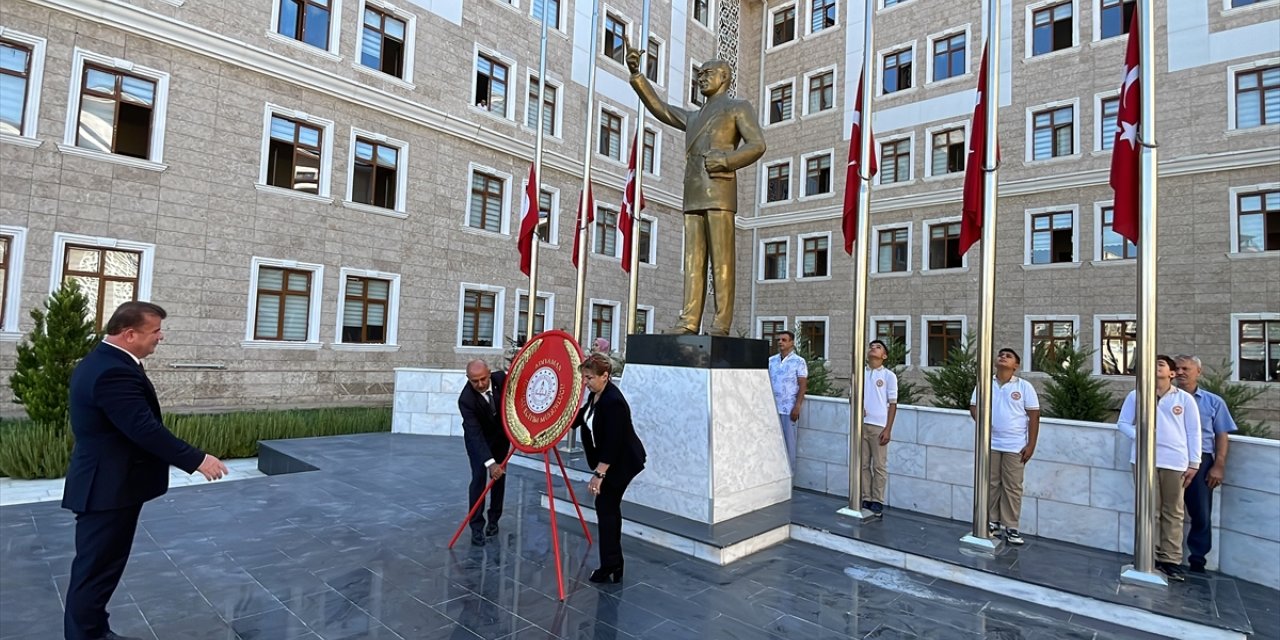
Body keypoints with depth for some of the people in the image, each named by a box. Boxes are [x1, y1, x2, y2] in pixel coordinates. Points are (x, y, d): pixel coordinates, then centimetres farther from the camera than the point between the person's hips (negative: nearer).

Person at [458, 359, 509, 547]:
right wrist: (490, 462, -45)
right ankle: (476, 526, -2)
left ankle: (493, 519, 19)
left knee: (499, 476, 6)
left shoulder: (501, 378, -26)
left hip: (500, 434, 3)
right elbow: (475, 433, -38)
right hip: (477, 438, -3)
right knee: (479, 477, -11)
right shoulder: (466, 399, -35)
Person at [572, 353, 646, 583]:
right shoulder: (596, 394, 0)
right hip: (608, 460, 10)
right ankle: (614, 564, 28)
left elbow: (612, 442, -30)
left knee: (606, 508, -5)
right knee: (610, 507, 15)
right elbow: (583, 415, 19)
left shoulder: (613, 401, -28)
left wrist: (599, 474, -29)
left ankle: (610, 567, 4)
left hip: (621, 462, -10)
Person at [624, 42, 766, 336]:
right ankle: (689, 321, -6)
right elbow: (659, 108, 30)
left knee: (721, 259, -11)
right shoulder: (694, 117, 33)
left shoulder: (739, 107, 13)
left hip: (720, 192, -6)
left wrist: (725, 160, -15)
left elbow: (757, 145, 0)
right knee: (693, 260, -2)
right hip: (693, 196, 7)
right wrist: (636, 74, 22)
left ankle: (721, 324, -13)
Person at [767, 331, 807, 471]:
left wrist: (797, 407, -14)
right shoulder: (771, 360, 10)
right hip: (772, 407, 4)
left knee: (788, 441, 2)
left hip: (789, 408, -4)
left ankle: (789, 472, 13)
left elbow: (802, 386, -5)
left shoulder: (799, 361, -2)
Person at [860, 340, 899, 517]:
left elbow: (892, 404, -2)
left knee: (879, 466, 2)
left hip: (879, 426, -3)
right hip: (861, 425, 3)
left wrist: (888, 429, -7)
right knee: (863, 464, 8)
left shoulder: (889, 375, 0)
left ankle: (877, 502, 9)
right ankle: (865, 500, 16)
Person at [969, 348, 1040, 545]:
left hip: (1015, 446, -2)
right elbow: (974, 406, 7)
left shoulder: (1024, 386, -3)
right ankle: (992, 522, 20)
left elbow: (1034, 416, -3)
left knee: (1013, 487, 3)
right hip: (990, 444, 2)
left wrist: (1031, 445, -7)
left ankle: (1011, 527, 12)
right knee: (991, 484, 9)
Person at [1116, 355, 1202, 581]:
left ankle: (1170, 560, 12)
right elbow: (1122, 423, 9)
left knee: (1173, 512, 6)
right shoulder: (1136, 395, 7)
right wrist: (1137, 435, -11)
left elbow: (1193, 431, 8)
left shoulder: (1185, 399, 8)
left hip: (1175, 461, 1)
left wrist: (1194, 463, 4)